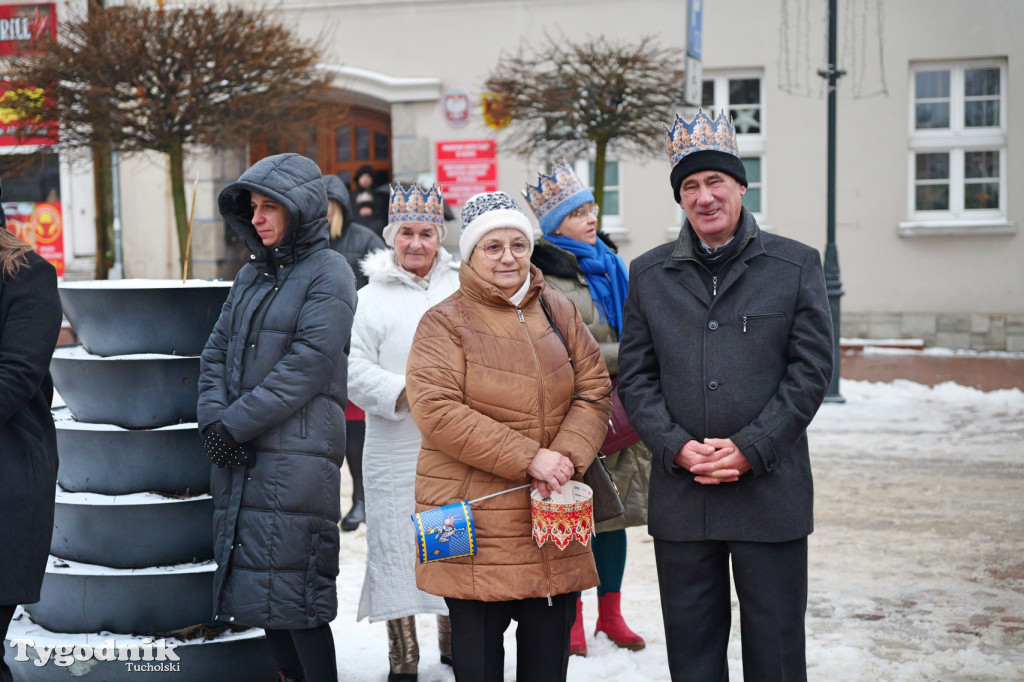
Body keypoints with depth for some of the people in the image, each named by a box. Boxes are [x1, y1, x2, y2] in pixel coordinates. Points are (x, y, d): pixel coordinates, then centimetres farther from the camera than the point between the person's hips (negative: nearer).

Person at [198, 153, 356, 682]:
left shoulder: (327, 273, -4)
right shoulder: (252, 275, 18)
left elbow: (307, 365, -13)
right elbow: (216, 352, 14)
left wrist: (236, 424, -13)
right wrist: (214, 420, -4)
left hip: (296, 455, -7)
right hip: (239, 458, 7)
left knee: (294, 594, -8)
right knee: (255, 584, 9)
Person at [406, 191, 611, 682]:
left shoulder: (558, 311, 11)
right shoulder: (445, 323, -4)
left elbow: (594, 391, 8)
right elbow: (436, 410, -16)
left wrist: (566, 455, -11)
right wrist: (528, 458, -20)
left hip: (553, 519, 4)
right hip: (474, 521, -4)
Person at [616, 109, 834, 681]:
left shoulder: (796, 265, 3)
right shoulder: (649, 275, 9)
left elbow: (811, 369, -2)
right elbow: (635, 377, 7)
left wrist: (750, 450, -11)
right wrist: (677, 446, -9)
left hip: (771, 492, -2)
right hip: (680, 495, 2)